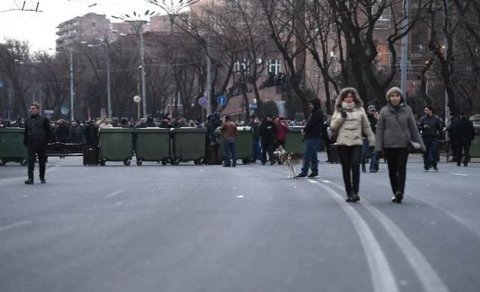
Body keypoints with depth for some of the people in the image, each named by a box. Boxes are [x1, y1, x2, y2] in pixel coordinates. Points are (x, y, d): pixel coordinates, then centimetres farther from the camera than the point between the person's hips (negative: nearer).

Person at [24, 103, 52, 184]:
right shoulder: (28, 121, 12)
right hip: (31, 144, 2)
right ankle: (30, 178, -10)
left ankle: (42, 178, 19)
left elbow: (48, 132, 3)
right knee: (30, 161, -8)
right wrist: (25, 142, 6)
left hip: (41, 144, -2)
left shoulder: (43, 119, 2)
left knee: (42, 161, 7)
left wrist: (46, 142, -6)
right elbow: (26, 133, 16)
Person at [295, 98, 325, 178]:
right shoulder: (314, 113, 20)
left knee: (307, 154, -12)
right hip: (312, 136, 11)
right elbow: (310, 123, 20)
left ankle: (304, 172, -13)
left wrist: (304, 130, -5)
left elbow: (311, 123, -18)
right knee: (313, 154, 11)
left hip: (313, 136, -11)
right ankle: (314, 171, 14)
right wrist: (305, 130, 3)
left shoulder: (318, 113, -11)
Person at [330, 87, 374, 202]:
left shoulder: (360, 110, 10)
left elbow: (366, 126, 12)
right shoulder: (339, 111, 11)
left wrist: (372, 141, 9)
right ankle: (349, 193, 10)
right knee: (346, 169, 3)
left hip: (356, 143, -1)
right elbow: (333, 127, 4)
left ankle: (355, 192, -13)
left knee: (355, 166, -16)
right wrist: (341, 117, -8)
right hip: (342, 143, 1)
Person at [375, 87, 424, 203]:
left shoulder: (407, 110, 3)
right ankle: (395, 193, 16)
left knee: (401, 168, -11)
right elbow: (379, 129, 2)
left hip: (403, 144, -1)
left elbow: (413, 128, 8)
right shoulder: (384, 111, 2)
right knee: (392, 170, 7)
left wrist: (419, 143, 7)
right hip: (388, 145, 1)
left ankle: (400, 191, -19)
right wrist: (378, 146, -4)